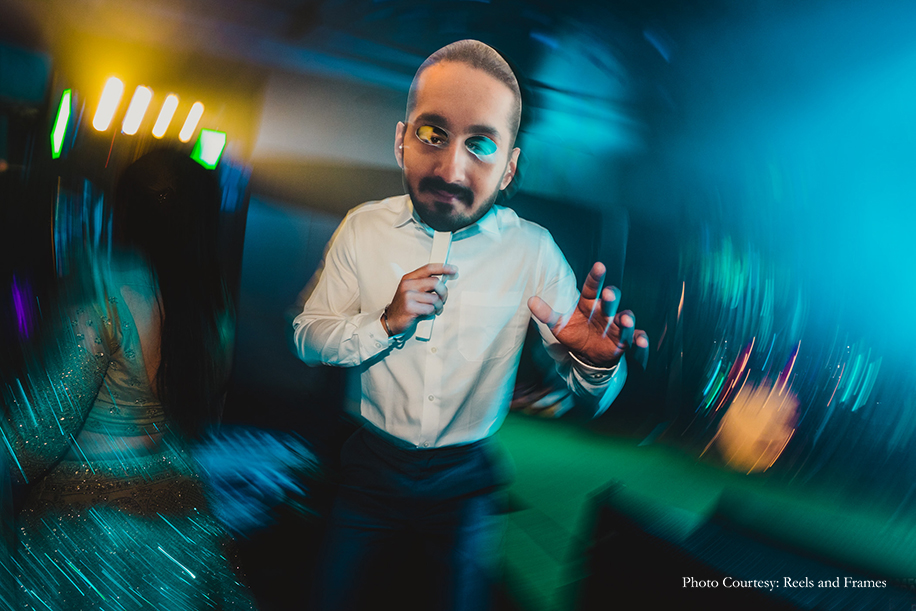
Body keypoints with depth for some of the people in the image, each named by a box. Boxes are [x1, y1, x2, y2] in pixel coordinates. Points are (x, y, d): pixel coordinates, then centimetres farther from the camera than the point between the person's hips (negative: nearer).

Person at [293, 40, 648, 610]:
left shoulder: (534, 249, -14)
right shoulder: (363, 227, -10)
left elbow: (591, 399, -13)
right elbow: (307, 338, -6)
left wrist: (595, 364, -36)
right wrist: (386, 322, -24)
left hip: (468, 478, -1)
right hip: (373, 462, 1)